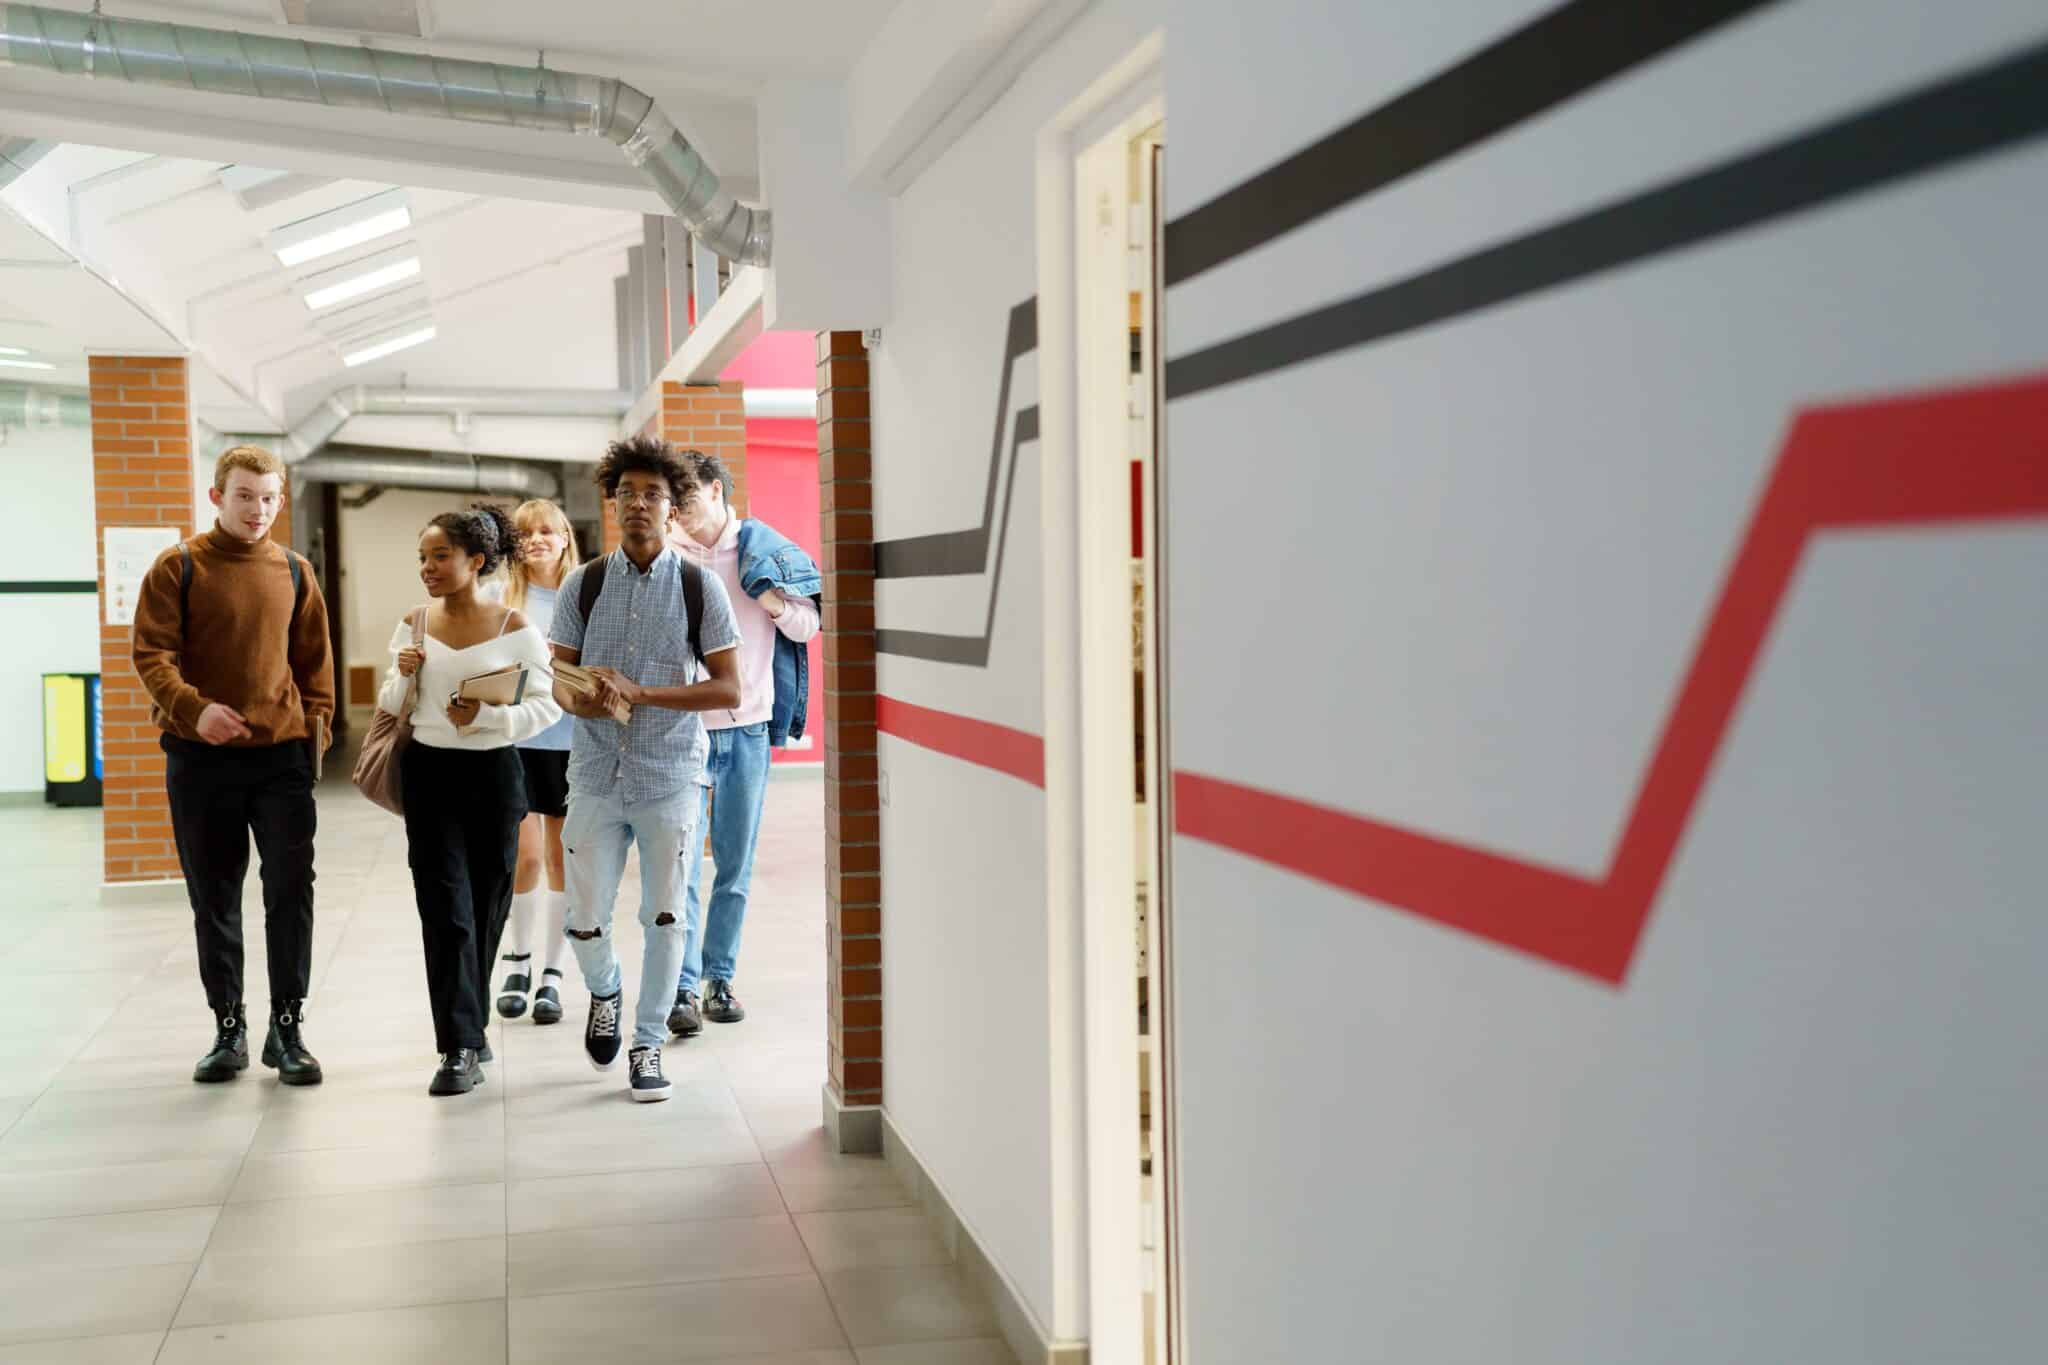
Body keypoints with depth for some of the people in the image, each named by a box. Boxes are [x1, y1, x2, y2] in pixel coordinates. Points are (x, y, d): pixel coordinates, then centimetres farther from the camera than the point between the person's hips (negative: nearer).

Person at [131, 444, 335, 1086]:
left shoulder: (295, 573, 8)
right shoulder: (178, 568, 0)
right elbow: (152, 653, -7)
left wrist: (317, 724, 3)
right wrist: (194, 709, -22)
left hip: (281, 752, 1)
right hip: (200, 756, -1)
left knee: (291, 889, -2)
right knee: (213, 898, 8)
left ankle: (287, 1028, 8)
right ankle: (229, 1029, 19)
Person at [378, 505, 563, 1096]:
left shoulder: (513, 626, -4)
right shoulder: (413, 625, 5)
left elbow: (547, 705, -6)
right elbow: (392, 709, 12)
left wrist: (486, 716, -20)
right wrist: (404, 676, -9)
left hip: (493, 774, -1)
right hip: (429, 774, 1)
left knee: (486, 908, 9)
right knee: (445, 909, -6)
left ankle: (468, 1026, 29)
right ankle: (460, 1048, -5)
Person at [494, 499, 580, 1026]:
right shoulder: (498, 597, 2)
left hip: (570, 740, 1)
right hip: (514, 739, 0)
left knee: (562, 858, 7)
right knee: (525, 855, -2)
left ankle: (552, 974, 18)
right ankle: (518, 962, 21)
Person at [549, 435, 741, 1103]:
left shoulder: (698, 587, -3)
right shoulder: (583, 584, 3)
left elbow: (729, 689, -6)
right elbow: (560, 676, 8)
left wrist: (640, 694, -16)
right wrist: (578, 700, -16)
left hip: (669, 776, -1)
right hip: (596, 773, 2)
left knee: (664, 913, 3)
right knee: (585, 917, 3)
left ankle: (648, 1043, 19)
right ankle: (605, 990, 37)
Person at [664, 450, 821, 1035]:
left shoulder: (764, 550, 3)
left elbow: (806, 626, 6)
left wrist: (770, 596, -11)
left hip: (748, 727, 2)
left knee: (735, 866, 9)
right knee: (680, 864, -9)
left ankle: (720, 979, 20)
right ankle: (683, 988, -6)